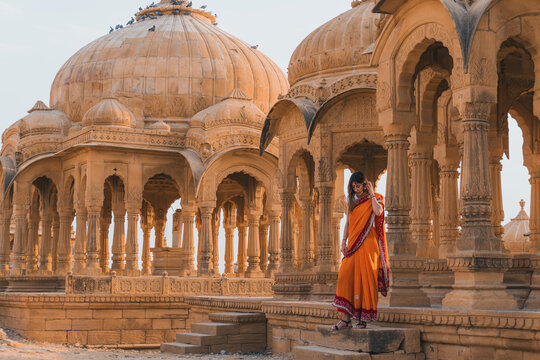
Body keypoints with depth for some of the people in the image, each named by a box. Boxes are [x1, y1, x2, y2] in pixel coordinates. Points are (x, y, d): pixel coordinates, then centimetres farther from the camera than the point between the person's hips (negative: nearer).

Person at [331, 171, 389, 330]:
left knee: (365, 278, -6)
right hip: (353, 244, 4)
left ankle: (364, 318, 0)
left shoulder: (375, 199, 3)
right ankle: (346, 318, -9)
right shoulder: (352, 202, 17)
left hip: (367, 243, -4)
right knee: (345, 276, -8)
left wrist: (371, 194, -9)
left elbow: (378, 211, -19)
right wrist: (343, 242, 9)